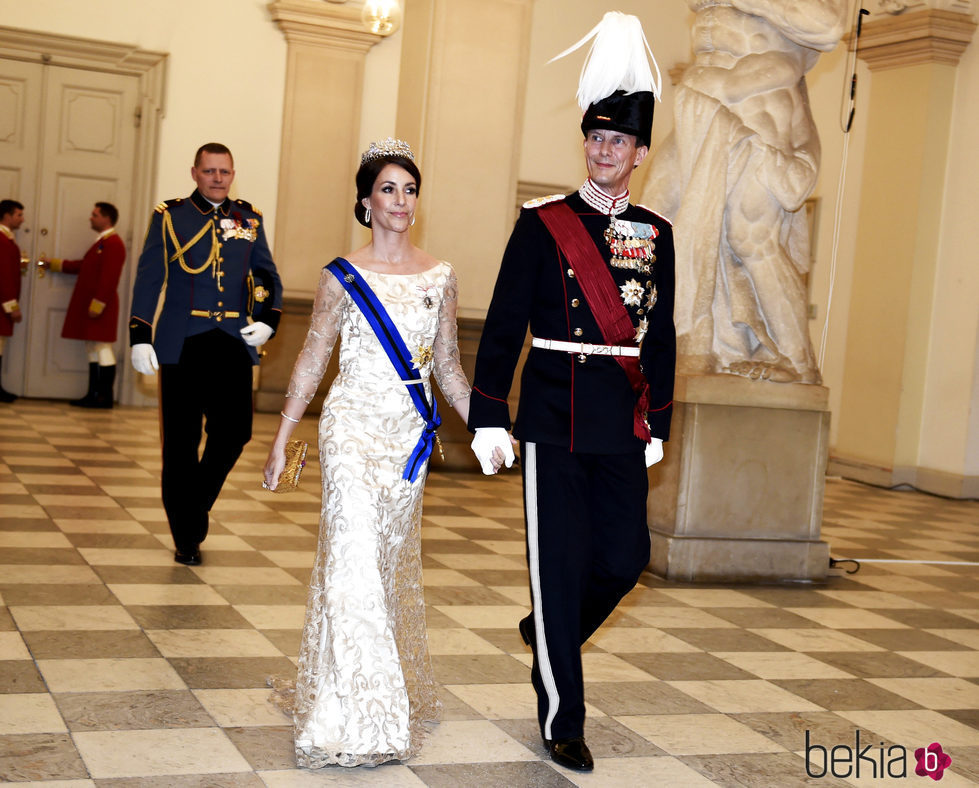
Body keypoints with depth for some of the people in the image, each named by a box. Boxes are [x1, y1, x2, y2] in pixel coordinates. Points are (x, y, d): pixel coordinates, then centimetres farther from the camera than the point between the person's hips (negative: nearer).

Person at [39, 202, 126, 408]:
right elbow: (83, 266, 25)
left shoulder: (113, 243, -14)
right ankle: (93, 394, 14)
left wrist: (97, 304, -24)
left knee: (102, 350, -6)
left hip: (100, 307, -10)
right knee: (93, 350, 11)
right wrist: (53, 263, 25)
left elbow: (109, 278, -21)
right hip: (89, 305, 10)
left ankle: (105, 397, -3)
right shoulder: (101, 242, 19)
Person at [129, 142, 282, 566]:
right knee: (181, 443, 2)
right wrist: (140, 336, -6)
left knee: (234, 432, -3)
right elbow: (148, 279, 2)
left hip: (234, 345, 2)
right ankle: (187, 537, 13)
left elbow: (267, 276, 14)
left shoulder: (250, 219, 12)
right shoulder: (169, 216, 5)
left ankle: (194, 505, 24)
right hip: (182, 345, -2)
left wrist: (267, 319, -3)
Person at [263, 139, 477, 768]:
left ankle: (397, 690, 28)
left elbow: (448, 365, 13)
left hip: (411, 433, 3)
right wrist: (282, 441, 2)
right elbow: (313, 361, 4)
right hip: (353, 428, -3)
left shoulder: (441, 278, 8)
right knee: (353, 556, -11)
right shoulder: (343, 277, 0)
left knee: (394, 561, 11)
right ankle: (353, 716, -6)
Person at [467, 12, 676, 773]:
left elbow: (661, 336, 13)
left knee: (626, 557, 5)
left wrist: (657, 423, 11)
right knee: (561, 564, 0)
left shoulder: (655, 233, 9)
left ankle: (550, 634, 37)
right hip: (554, 423, -4)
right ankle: (562, 719, 14)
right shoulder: (544, 222, -2)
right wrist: (489, 419, -9)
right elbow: (503, 326, -4)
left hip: (623, 428, 4)